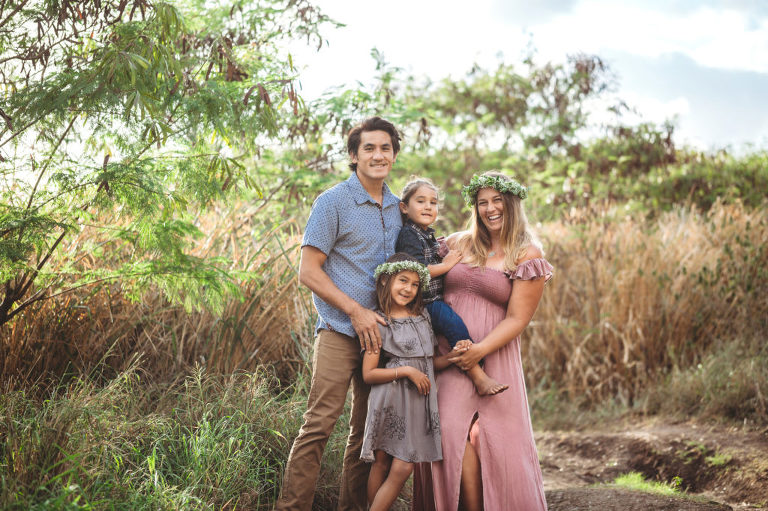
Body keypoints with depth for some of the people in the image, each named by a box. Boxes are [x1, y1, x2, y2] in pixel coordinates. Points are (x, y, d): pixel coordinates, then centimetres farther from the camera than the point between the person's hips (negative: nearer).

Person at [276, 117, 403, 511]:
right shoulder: (333, 202, -5)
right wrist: (356, 311, -13)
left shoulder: (396, 208, 13)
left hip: (379, 331, 6)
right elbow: (308, 272, -8)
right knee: (319, 424, -11)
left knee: (367, 428, 10)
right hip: (340, 330, -6)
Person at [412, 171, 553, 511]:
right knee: (452, 433, -8)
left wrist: (481, 350, -17)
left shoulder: (528, 256, 1)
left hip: (492, 358, -3)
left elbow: (517, 318, -4)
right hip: (446, 356, 3)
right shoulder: (458, 244, 13)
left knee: (498, 441, -9)